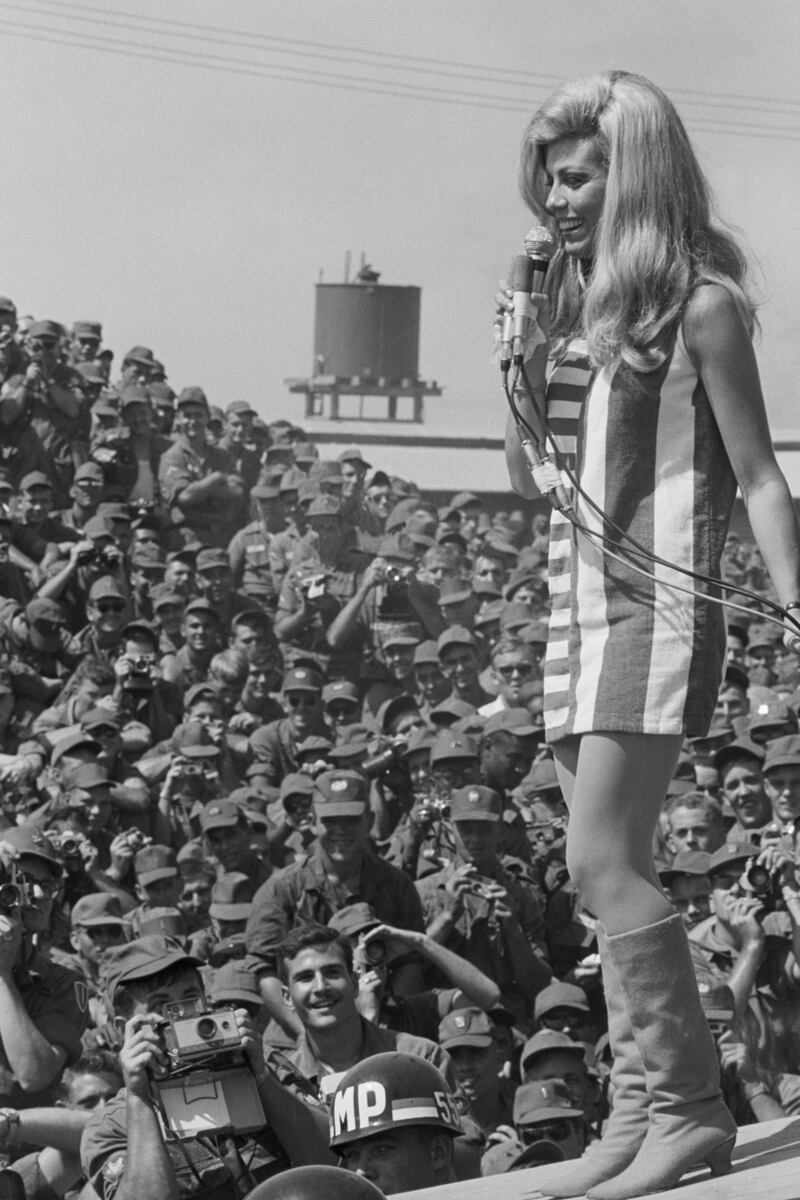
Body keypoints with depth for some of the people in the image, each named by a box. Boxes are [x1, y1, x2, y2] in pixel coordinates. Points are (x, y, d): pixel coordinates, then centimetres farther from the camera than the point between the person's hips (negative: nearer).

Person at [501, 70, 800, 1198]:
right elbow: (525, 476, 21)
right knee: (612, 869, 4)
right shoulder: (574, 305, 15)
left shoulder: (699, 304, -6)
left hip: (657, 600, -8)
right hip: (575, 604, 8)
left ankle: (690, 1108, -10)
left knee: (602, 859, -15)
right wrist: (519, 365, 6)